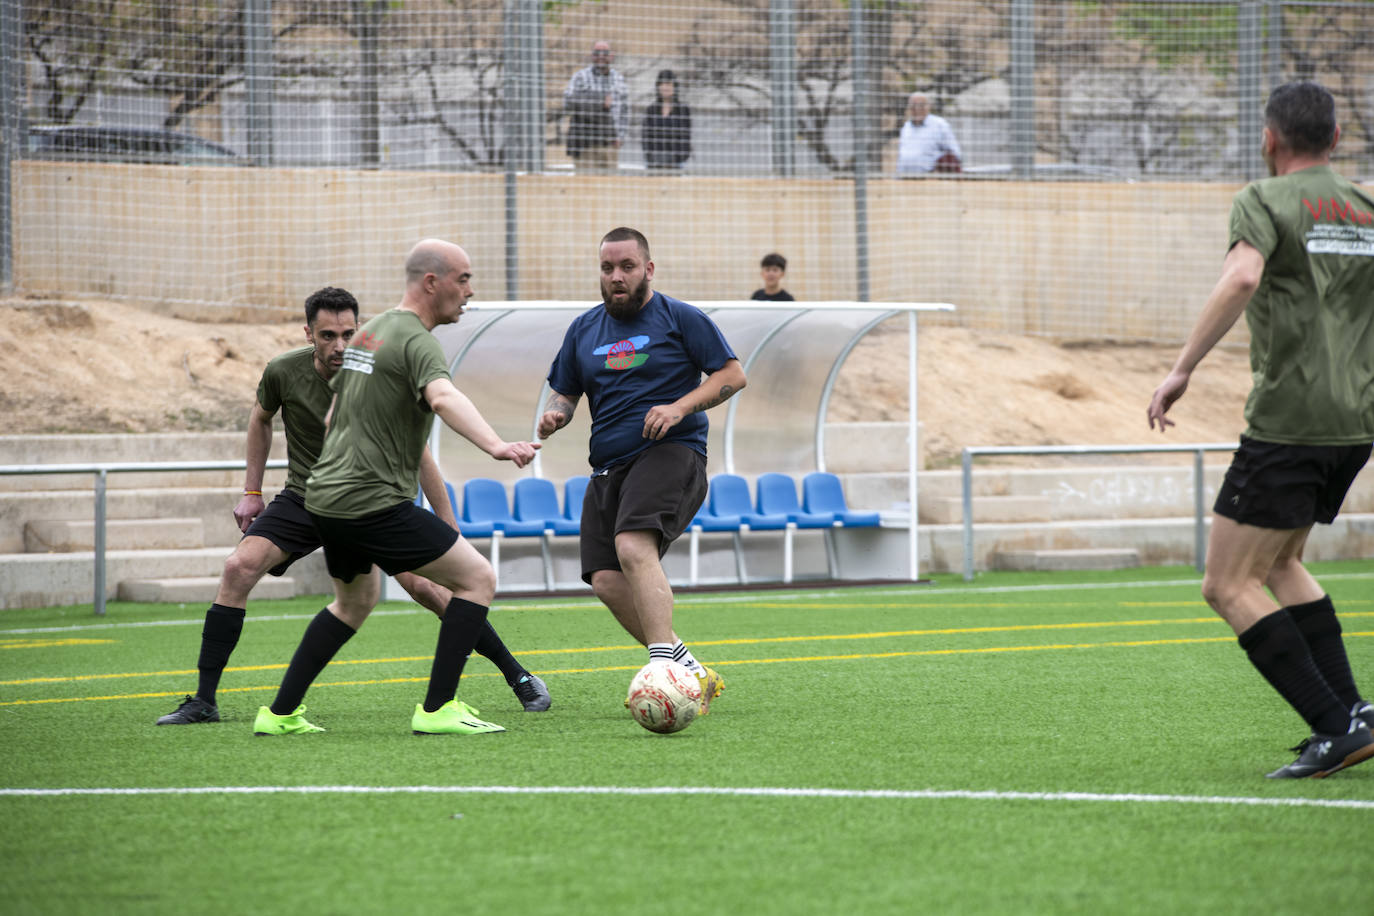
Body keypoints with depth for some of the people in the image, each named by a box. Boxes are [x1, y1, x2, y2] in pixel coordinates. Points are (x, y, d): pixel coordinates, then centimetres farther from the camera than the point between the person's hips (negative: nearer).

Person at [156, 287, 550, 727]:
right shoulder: (283, 372, -14)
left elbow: (418, 456, -10)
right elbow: (261, 418, 11)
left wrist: (450, 532, -11)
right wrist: (252, 491, 10)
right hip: (303, 498, 2)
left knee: (421, 583, -18)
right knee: (239, 567, -19)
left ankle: (519, 677, -3)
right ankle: (204, 701, -10)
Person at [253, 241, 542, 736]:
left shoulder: (368, 333, 17)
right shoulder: (416, 341, -13)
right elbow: (443, 398, -35)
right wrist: (495, 445, -50)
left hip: (326, 493, 10)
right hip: (374, 503, -10)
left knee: (356, 598, 30)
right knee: (478, 579, -7)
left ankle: (279, 714, 28)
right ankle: (437, 710, -10)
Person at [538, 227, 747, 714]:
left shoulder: (681, 318, 3)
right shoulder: (584, 329, 18)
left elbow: (732, 375, 2)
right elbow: (564, 393, 24)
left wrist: (681, 407, -13)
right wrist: (553, 415, 0)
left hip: (671, 453, -6)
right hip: (609, 468, 6)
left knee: (634, 548, -31)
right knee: (606, 581, -8)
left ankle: (664, 665, -37)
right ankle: (691, 672, 3)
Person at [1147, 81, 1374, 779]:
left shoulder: (1265, 201, -5)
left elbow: (1241, 277, -25)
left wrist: (1181, 369, -23)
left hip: (1289, 422, -8)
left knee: (1228, 585, -3)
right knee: (1277, 564, 24)